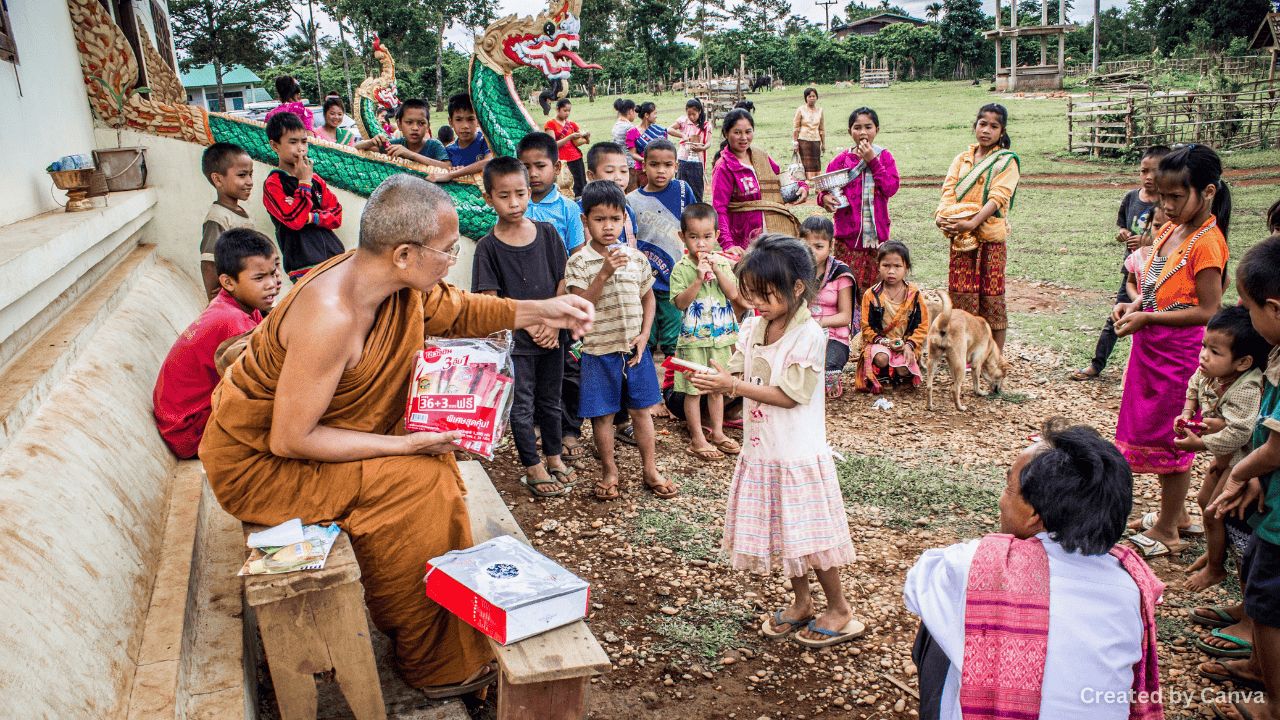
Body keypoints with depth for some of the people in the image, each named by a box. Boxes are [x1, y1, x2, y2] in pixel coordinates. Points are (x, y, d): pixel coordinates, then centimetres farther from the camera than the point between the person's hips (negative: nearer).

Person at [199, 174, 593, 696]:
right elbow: (289, 439, -29)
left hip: (308, 434, 9)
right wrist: (405, 445, -25)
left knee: (433, 459, 2)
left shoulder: (404, 285, -10)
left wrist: (540, 311, 1)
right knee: (416, 482, -19)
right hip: (257, 461, -9)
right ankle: (438, 665, -2)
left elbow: (457, 311, 12)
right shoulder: (330, 316, -35)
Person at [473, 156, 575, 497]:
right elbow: (491, 299, -10)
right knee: (522, 406, 6)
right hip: (514, 339, -3)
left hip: (551, 336, 3)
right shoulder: (488, 247, -9)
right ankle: (533, 468, 21)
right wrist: (529, 325, -15)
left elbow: (563, 281, 2)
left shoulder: (547, 233, -1)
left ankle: (553, 457, 34)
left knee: (550, 401, 17)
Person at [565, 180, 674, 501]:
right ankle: (609, 471, 27)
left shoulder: (636, 258, 2)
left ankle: (650, 470, 27)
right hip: (599, 351, -3)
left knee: (641, 410, 12)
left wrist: (644, 334, 0)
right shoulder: (579, 262, -10)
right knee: (603, 415, 8)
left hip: (634, 349, 3)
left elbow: (648, 297, 12)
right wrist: (604, 274, -28)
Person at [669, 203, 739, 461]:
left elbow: (734, 294, -7)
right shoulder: (681, 268, -9)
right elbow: (681, 303, -16)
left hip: (721, 336, 4)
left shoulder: (722, 263, 2)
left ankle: (718, 433, 30)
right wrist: (699, 278, -25)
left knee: (717, 388, 16)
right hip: (693, 338, -3)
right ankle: (697, 440, 15)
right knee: (694, 391, 4)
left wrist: (717, 272, -17)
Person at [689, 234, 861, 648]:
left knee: (809, 534, 3)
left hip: (799, 455, -7)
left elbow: (788, 395, -20)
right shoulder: (752, 328, 4)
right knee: (780, 531, 17)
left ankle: (840, 610, 23)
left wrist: (735, 386, -23)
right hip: (761, 452, 7)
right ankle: (801, 603, 36)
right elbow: (739, 375, 5)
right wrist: (717, 381, -18)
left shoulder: (809, 336, -18)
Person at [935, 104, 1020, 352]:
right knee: (961, 294, 2)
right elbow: (949, 190, 6)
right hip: (960, 236, 4)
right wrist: (942, 217, -15)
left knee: (992, 296, -2)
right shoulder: (962, 159, 16)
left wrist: (972, 222, -23)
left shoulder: (1006, 161, 2)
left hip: (990, 234, -3)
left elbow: (998, 197, -10)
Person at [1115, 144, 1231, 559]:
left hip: (1180, 351, -9)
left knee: (1170, 437, 3)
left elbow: (1208, 311, -20)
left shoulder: (1206, 242, -19)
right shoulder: (1171, 229, 7)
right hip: (1152, 348, 9)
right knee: (1152, 429, 18)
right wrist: (1133, 306, -1)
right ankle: (1175, 514, 35)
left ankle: (1167, 532, 18)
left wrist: (1148, 319, -21)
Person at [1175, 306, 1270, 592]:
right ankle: (1216, 550, 46)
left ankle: (1216, 569, 24)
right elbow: (1194, 387, 11)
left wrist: (1199, 443, -29)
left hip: (1240, 460, -8)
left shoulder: (1246, 391, -36)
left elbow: (1237, 435, -38)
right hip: (1223, 455, 8)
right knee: (1204, 501, 21)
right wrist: (1186, 413, -2)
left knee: (1213, 512, 2)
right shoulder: (1209, 373, -11)